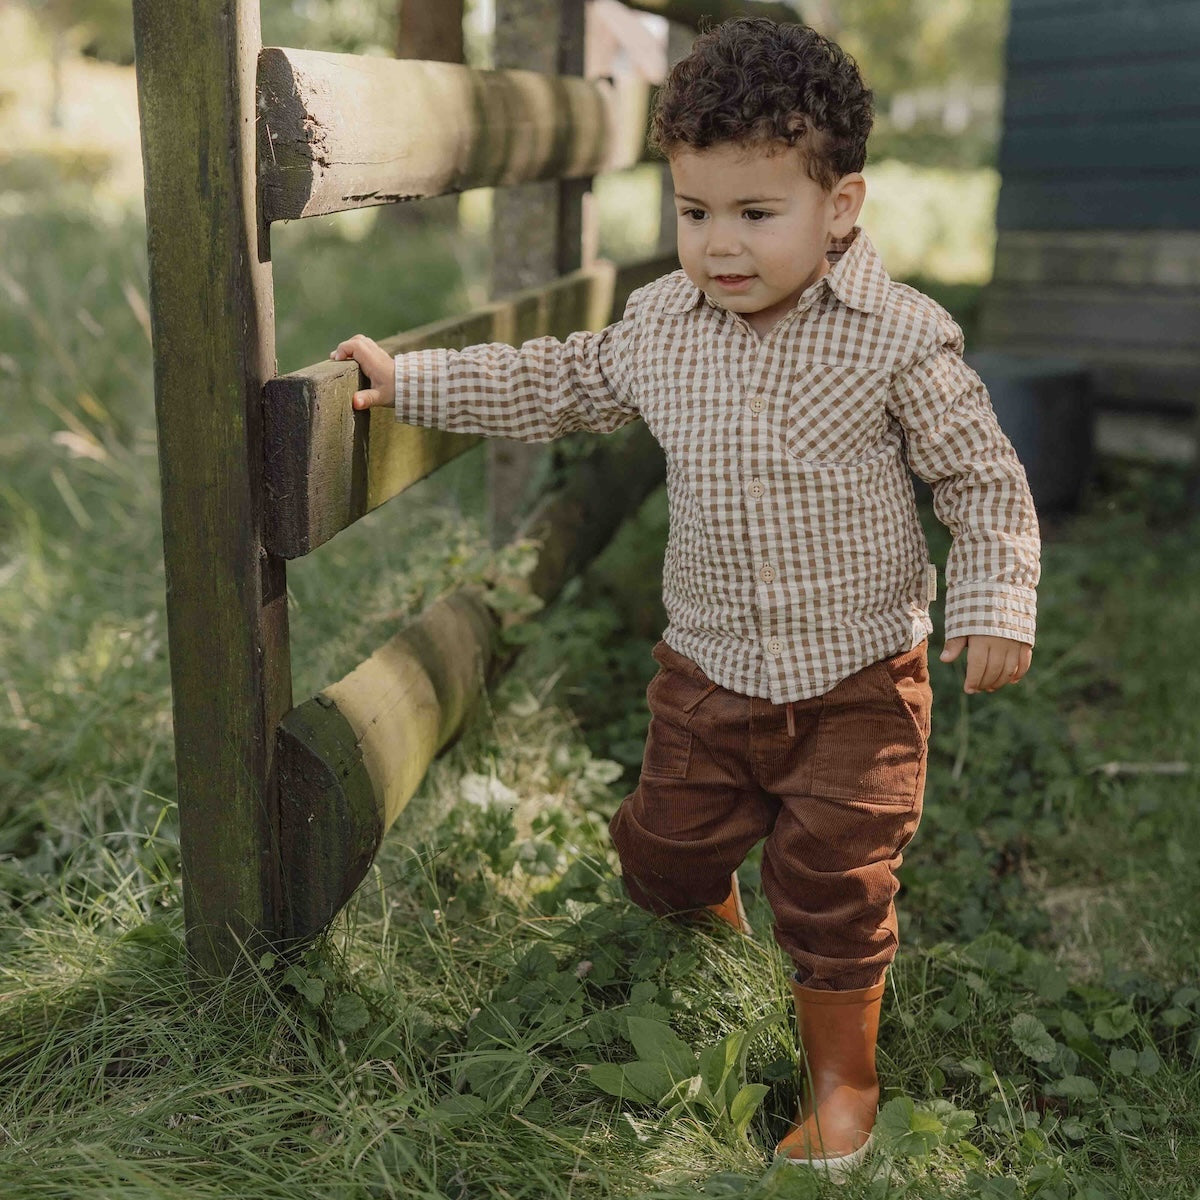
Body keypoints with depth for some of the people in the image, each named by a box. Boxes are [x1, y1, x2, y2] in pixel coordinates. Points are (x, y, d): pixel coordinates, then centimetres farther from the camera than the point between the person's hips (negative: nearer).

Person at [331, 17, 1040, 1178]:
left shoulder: (900, 339, -15)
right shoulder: (662, 321, -3)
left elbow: (984, 480, -6)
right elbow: (557, 383, 11)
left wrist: (994, 604, -16)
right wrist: (406, 380, 12)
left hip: (854, 680, -4)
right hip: (705, 668, 4)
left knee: (832, 889, 2)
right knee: (668, 852, 16)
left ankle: (842, 1082, 28)